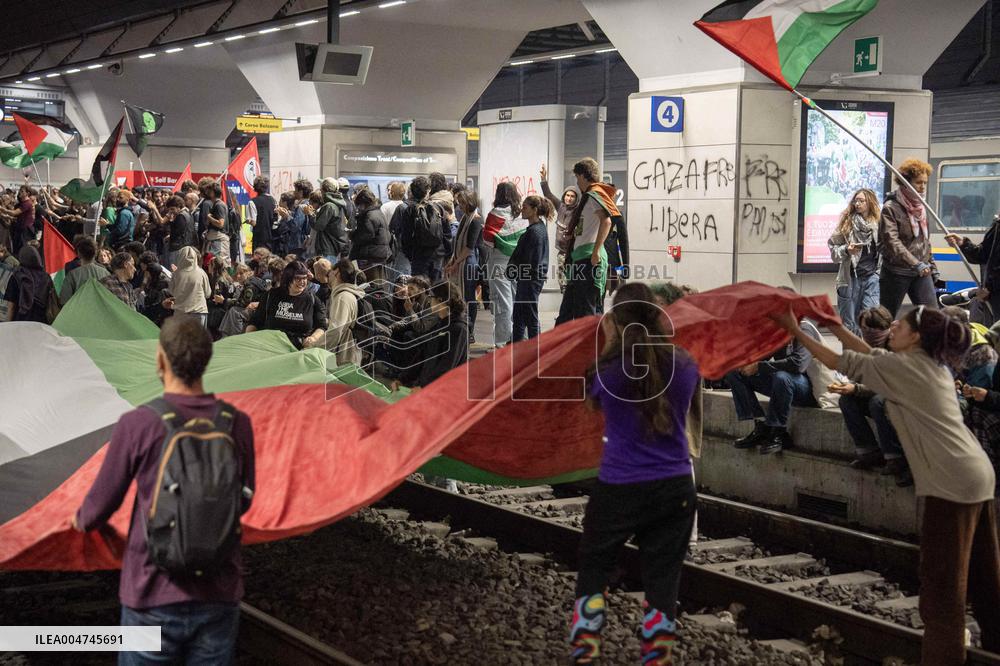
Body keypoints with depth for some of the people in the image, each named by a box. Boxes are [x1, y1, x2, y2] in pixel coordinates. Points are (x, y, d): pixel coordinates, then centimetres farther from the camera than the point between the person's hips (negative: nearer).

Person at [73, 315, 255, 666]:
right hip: (219, 597, 2)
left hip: (155, 597, -2)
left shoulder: (137, 425, -14)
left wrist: (82, 520, 22)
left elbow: (102, 502, -2)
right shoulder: (237, 424, -5)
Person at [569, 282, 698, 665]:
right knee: (662, 584, 9)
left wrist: (610, 343, 18)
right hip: (675, 489, 3)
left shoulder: (608, 370, -11)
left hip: (618, 489, -2)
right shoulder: (684, 367, -3)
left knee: (593, 573, 14)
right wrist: (660, 338, 24)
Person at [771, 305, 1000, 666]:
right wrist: (833, 324, 22)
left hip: (953, 483, -9)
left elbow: (840, 362, -2)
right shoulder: (932, 365, 16)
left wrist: (795, 329, 6)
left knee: (942, 586, -6)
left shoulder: (902, 366, -9)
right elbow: (870, 354, 24)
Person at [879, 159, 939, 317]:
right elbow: (892, 242, -21)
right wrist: (915, 264, -29)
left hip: (922, 273, 6)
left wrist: (931, 265, 15)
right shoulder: (891, 208, -10)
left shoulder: (921, 207, 11)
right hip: (896, 272, -6)